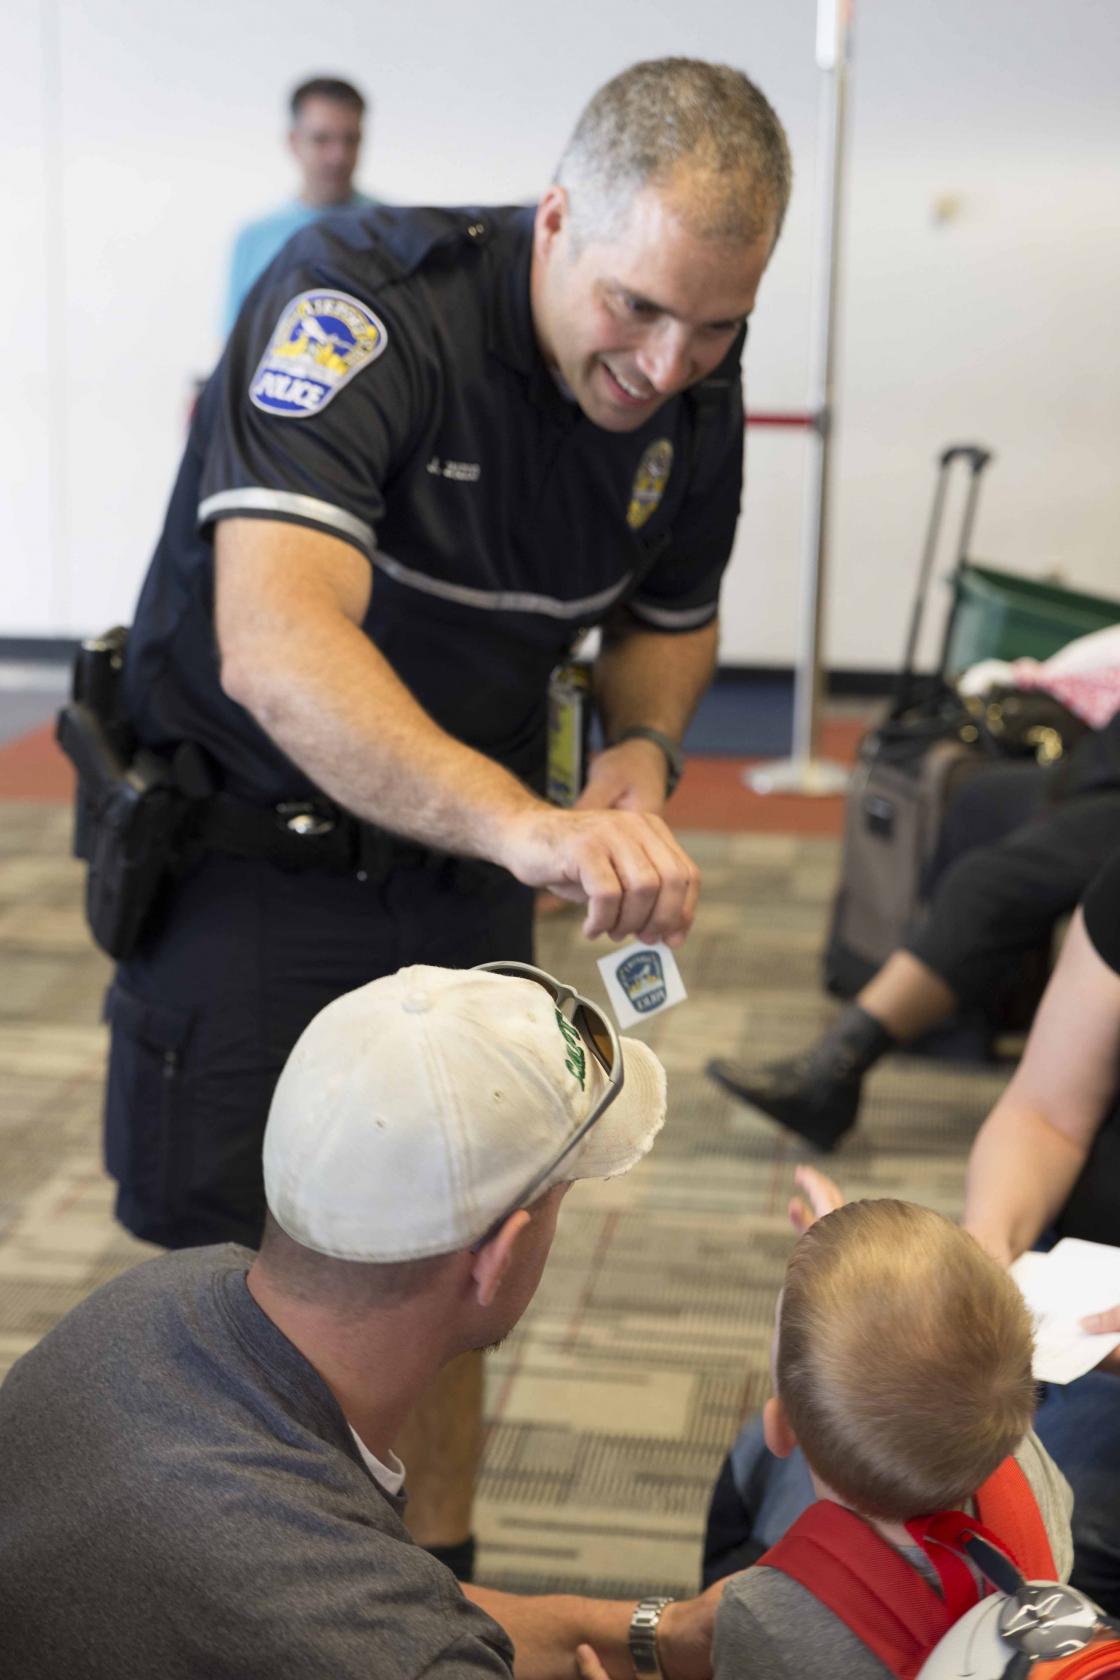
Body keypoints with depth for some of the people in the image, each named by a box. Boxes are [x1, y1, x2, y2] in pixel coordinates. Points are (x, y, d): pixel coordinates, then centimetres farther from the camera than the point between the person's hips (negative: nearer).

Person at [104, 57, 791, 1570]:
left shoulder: (696, 390, -7)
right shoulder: (362, 303, -28)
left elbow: (670, 613, 12)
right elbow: (275, 647, -44)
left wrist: (641, 756, -10)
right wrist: (527, 822, -57)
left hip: (460, 860, 5)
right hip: (251, 845, -5)